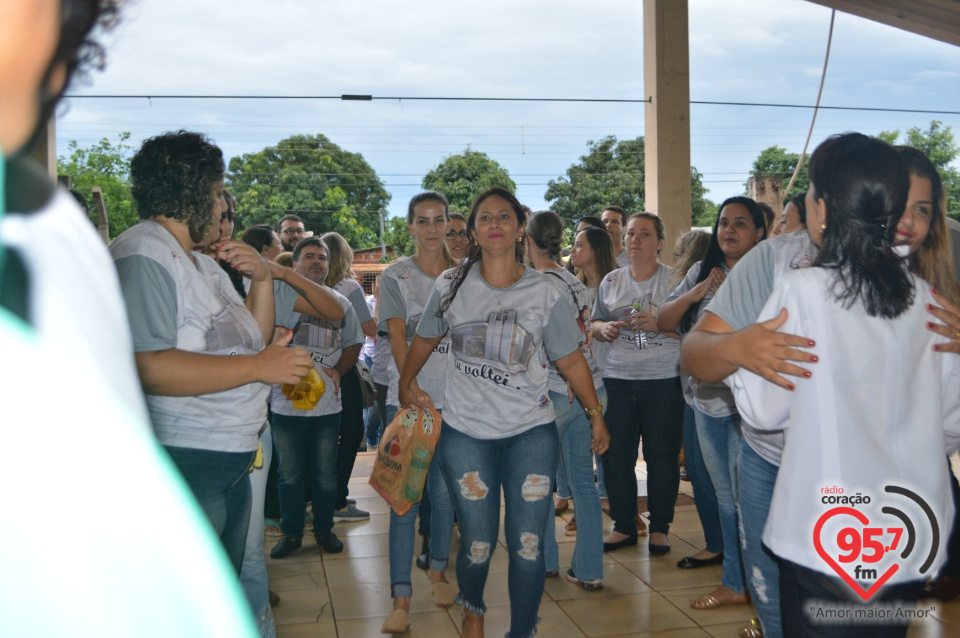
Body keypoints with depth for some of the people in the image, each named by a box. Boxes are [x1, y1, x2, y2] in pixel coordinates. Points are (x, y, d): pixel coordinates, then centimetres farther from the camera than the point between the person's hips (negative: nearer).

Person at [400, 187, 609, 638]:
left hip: (531, 434, 0)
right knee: (478, 544, 8)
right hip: (465, 433, 1)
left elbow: (570, 360, 0)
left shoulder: (546, 292, -4)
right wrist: (406, 385, 19)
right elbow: (425, 339, 14)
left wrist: (597, 415, 0)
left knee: (527, 545, 1)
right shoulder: (451, 285, -1)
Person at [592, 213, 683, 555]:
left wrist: (659, 324, -19)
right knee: (615, 456, 5)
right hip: (617, 379, 4)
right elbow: (595, 322, 18)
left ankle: (660, 527, 17)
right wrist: (603, 328, -4)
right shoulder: (611, 281, 13)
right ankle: (624, 526, 20)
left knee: (662, 456, 2)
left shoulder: (674, 278, 1)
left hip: (663, 379, -3)